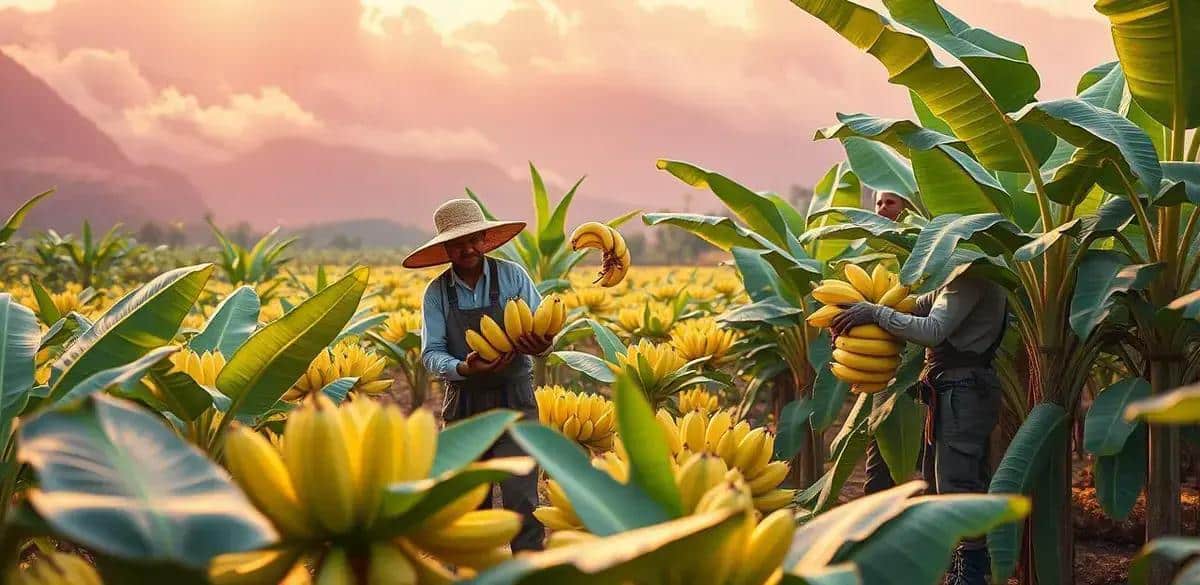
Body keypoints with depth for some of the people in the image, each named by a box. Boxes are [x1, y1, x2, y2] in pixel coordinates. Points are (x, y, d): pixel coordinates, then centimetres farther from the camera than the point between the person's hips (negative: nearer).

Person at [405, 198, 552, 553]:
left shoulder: (512, 276, -2)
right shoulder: (437, 292, 1)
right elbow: (431, 353, -6)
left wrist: (540, 345, -24)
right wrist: (463, 369, -27)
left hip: (513, 399, -2)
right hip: (463, 403, 2)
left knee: (520, 496, -9)